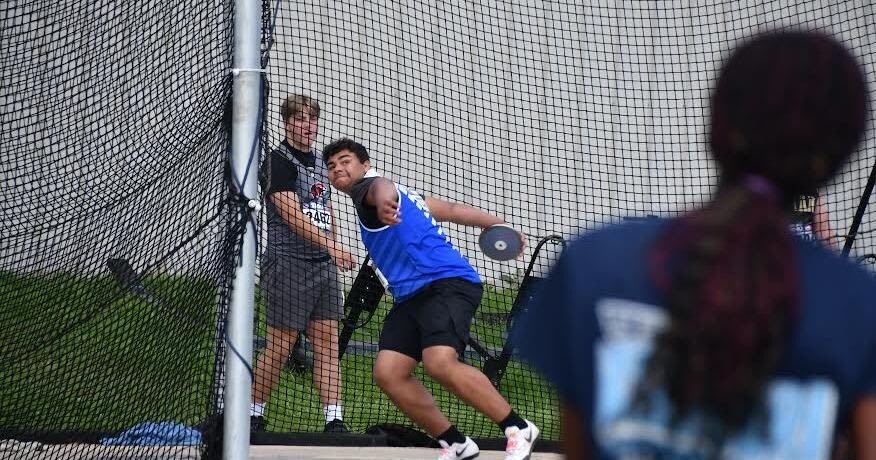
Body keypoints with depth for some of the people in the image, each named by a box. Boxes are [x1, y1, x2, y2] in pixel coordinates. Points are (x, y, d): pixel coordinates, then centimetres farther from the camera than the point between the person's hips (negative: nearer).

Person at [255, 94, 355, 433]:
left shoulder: (319, 164, 17)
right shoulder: (279, 161, -8)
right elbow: (292, 215, -19)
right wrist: (330, 245, -29)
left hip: (322, 265, 7)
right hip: (288, 264, -7)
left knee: (327, 339, -1)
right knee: (280, 344, -4)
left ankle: (334, 420, -6)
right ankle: (253, 415, 8)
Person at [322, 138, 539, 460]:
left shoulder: (367, 186, -3)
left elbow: (382, 187, -30)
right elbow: (453, 210, 30)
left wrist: (384, 201, -55)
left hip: (448, 282, -10)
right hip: (411, 297, 10)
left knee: (439, 363, -28)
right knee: (387, 373, -6)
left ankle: (518, 430, -18)